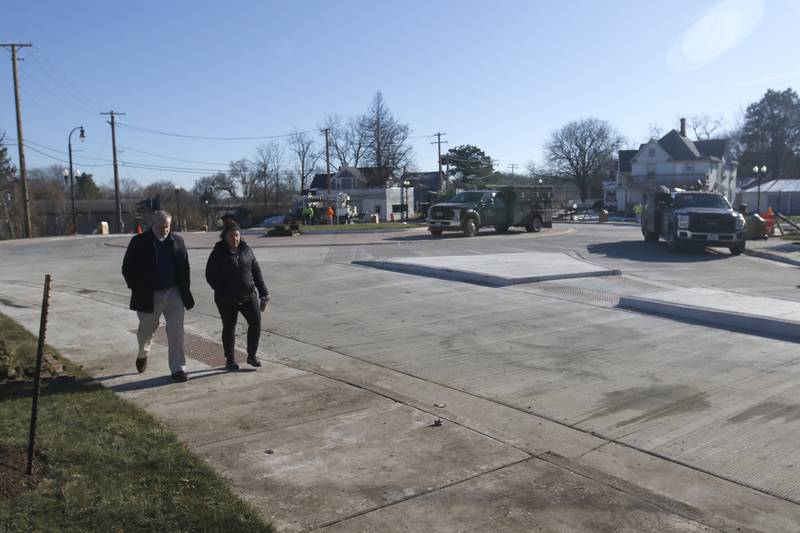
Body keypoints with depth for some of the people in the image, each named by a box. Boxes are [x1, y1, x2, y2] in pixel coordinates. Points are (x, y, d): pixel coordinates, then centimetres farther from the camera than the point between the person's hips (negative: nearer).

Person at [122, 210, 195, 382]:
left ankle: (178, 369, 3)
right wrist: (137, 290, -9)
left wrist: (185, 290, 4)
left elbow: (185, 267, 10)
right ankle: (143, 354, 46)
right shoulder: (139, 242, -5)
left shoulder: (177, 241, 4)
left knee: (176, 331, -3)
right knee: (146, 329, 15)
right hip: (149, 296, -1)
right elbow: (127, 268, -2)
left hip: (174, 294, 2)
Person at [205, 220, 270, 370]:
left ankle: (251, 356, 8)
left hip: (248, 295, 3)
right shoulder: (218, 253, -5)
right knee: (229, 328, 7)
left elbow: (256, 272, 10)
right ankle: (230, 360, 23)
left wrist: (264, 292, 6)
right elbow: (210, 276, -6)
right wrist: (223, 293, -15)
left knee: (256, 322, -7)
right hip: (227, 300, -3)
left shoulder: (246, 250, 7)